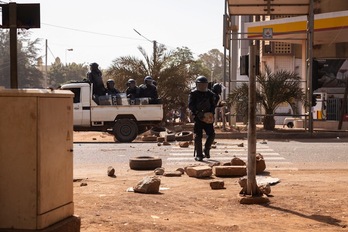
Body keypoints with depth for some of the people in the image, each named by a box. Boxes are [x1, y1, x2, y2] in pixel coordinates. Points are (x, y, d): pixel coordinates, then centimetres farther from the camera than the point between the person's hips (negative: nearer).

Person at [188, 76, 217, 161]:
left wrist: (211, 114, -7)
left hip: (208, 117, 4)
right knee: (198, 136, -5)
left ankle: (207, 150, 18)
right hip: (198, 117, -3)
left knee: (211, 134, -3)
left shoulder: (210, 94, 12)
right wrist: (198, 113, -19)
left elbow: (213, 105, 12)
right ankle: (198, 155, 1)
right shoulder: (193, 94, 1)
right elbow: (191, 105, -8)